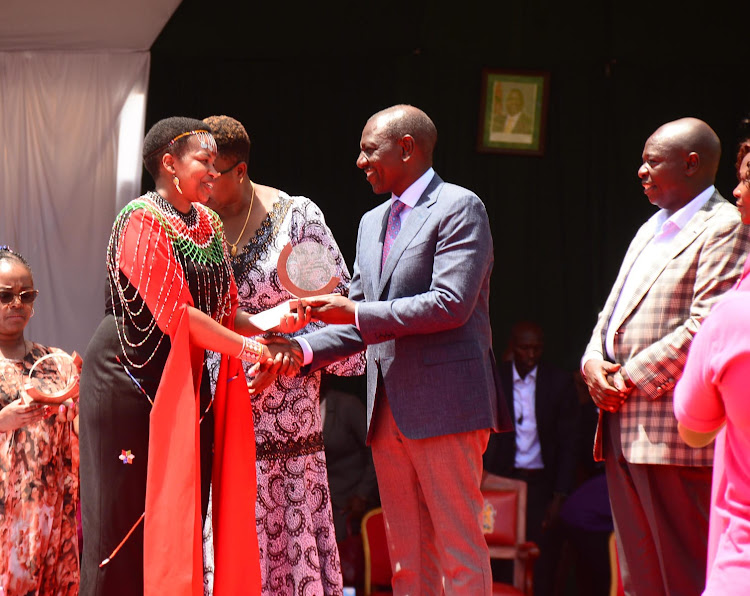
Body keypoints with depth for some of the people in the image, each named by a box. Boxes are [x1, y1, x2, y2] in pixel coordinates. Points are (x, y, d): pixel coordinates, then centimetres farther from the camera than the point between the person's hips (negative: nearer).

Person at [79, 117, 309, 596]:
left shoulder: (209, 224, 12)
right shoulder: (143, 220, -11)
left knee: (184, 512, 3)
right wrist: (253, 350, -17)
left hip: (190, 383, 7)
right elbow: (177, 313, -19)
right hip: (133, 378, -7)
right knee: (129, 512, -5)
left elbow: (224, 309, 9)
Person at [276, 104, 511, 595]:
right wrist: (303, 351, 3)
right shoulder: (372, 223, 20)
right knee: (407, 555, 9)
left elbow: (451, 304, -17)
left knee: (460, 546, -6)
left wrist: (356, 311, -15)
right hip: (389, 410, 8)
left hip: (445, 402, -8)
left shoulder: (459, 208, -5)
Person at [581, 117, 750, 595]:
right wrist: (593, 363, 3)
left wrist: (633, 377, -15)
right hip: (624, 432, 9)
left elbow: (708, 326, -18)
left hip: (674, 435, -9)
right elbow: (613, 311, 24)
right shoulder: (651, 230, 23)